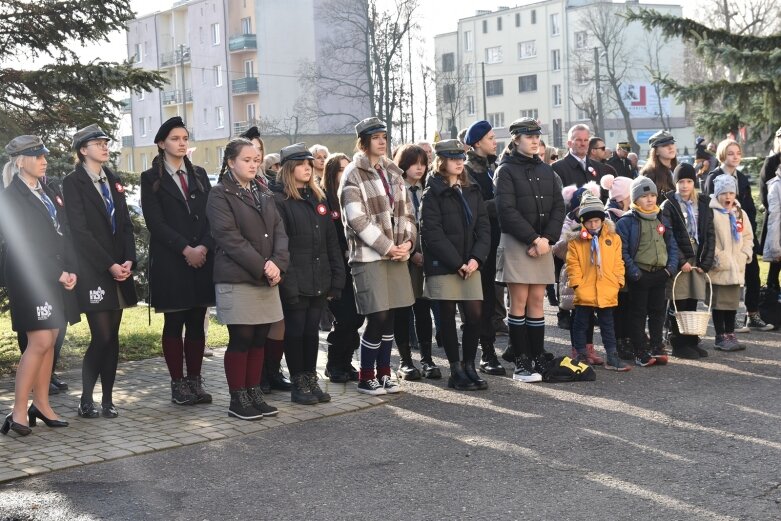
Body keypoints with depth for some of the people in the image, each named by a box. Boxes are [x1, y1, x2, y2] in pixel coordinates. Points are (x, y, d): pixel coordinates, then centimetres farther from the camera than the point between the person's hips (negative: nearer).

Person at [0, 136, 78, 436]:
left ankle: (41, 405, 15)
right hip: (31, 279, -7)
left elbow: (64, 233, 14)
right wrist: (57, 274, -14)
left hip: (58, 279, 7)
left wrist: (71, 271, 1)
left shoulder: (49, 193, 16)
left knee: (49, 342, 7)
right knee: (40, 343, -11)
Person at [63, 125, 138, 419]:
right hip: (93, 270, -6)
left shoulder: (113, 181, 16)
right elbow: (80, 231, -11)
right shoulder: (73, 183, -4)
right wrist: (109, 265, -15)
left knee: (113, 336, 6)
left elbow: (125, 224, 11)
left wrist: (129, 260, -4)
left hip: (119, 268, 6)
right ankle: (86, 401, 3)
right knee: (102, 336, -9)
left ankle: (108, 399, 12)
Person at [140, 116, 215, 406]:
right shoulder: (152, 178, 2)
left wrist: (204, 246, -10)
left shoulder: (199, 175, 14)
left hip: (202, 259, 4)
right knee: (174, 323, 1)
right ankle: (178, 384, 7)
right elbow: (155, 222, -8)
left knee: (197, 323, 6)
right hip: (170, 262, -4)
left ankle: (195, 380, 12)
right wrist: (186, 249, -15)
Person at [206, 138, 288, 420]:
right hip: (236, 279, -6)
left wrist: (277, 263, -9)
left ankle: (254, 394, 17)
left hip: (267, 279, 6)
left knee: (259, 339, 8)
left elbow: (279, 230, 8)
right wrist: (261, 266, -17)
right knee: (241, 339, -3)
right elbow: (229, 237, -14)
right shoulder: (220, 195, -4)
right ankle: (237, 399, 5)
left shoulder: (264, 193, 16)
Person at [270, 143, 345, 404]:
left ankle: (311, 380, 22)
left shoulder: (318, 198, 14)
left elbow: (331, 241, 13)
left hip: (319, 282, 6)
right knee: (295, 332, 3)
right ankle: (298, 384, 13)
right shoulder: (278, 199, -7)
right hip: (295, 284, -6)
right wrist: (287, 284, -18)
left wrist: (336, 279, 8)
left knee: (312, 331, 12)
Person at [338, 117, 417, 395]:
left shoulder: (392, 172, 15)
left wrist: (407, 242, -2)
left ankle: (384, 373, 20)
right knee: (378, 318, -8)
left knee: (389, 317, 8)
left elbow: (406, 212, 15)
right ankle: (365, 377, 6)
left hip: (397, 254, 6)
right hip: (368, 255, -6)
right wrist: (387, 247, -14)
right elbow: (357, 219, -14)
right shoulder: (353, 174, -5)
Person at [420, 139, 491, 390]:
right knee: (448, 317, 2)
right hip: (442, 266, -5)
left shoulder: (472, 191, 14)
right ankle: (456, 371, 10)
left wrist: (476, 258, -7)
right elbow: (432, 233, -11)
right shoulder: (433, 193, -3)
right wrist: (457, 263, -15)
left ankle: (469, 365, 15)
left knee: (475, 315, 0)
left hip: (470, 264, 5)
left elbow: (483, 226, 8)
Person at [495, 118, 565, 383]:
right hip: (516, 243, -5)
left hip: (542, 243, 5)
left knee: (537, 301, 6)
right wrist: (533, 239, -15)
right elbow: (507, 210, -12)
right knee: (519, 302, -4)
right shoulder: (506, 170, -3)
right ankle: (521, 364, 0)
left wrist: (547, 238, -7)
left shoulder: (546, 171, 14)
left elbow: (558, 207, 8)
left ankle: (538, 361, 10)